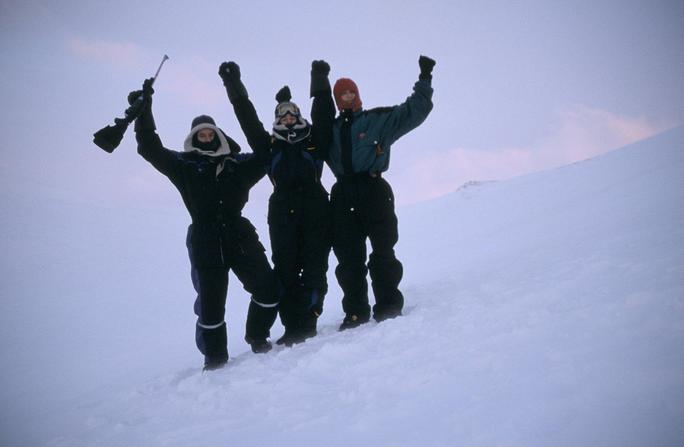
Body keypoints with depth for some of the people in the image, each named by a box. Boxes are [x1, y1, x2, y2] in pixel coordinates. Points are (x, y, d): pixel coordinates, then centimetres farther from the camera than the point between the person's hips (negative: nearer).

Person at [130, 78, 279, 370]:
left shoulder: (238, 163, 11)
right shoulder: (184, 166, 5)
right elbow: (150, 149, -1)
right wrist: (143, 110, -6)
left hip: (241, 238, 2)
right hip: (205, 244, -2)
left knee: (268, 291, -1)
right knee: (210, 304, -1)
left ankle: (257, 337, 24)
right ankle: (214, 356, 20)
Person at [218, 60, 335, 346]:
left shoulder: (314, 141, 19)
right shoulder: (270, 146, 20)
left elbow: (323, 113, 11)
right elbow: (247, 118, 17)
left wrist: (320, 81, 3)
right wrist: (233, 84, 15)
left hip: (315, 209, 0)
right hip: (282, 212, 1)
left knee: (314, 267, -5)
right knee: (285, 269, -4)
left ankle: (307, 324, -4)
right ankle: (292, 328, -1)